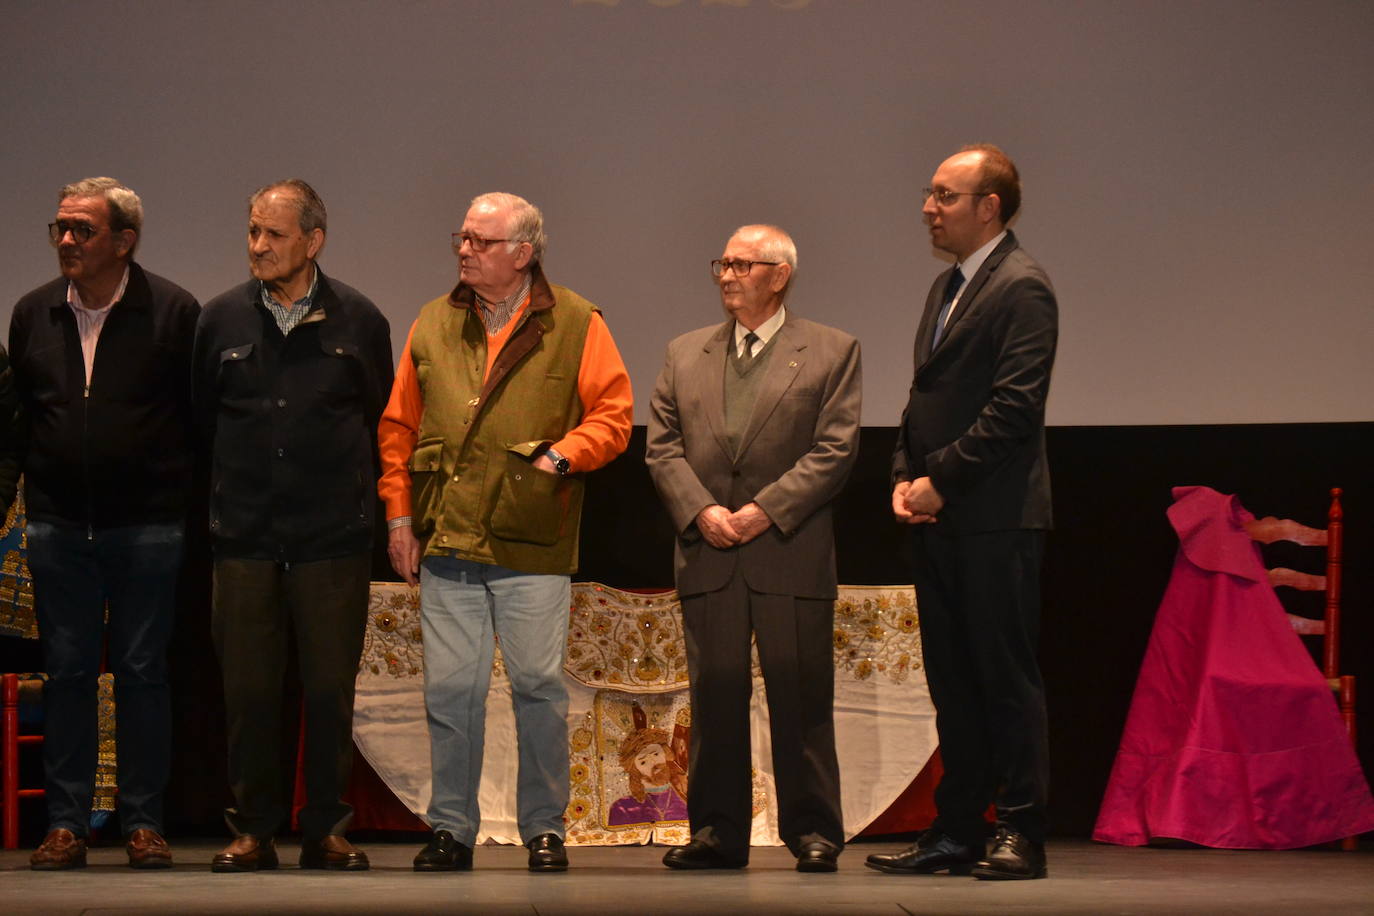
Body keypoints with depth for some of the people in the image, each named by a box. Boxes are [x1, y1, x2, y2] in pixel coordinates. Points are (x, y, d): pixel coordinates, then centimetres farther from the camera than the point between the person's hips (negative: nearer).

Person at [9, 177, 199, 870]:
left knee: (142, 673, 2)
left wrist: (184, 498, -5)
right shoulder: (34, 314, 8)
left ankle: (143, 822, 9)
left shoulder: (172, 311, -4)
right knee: (67, 673, 5)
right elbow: (20, 415, 17)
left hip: (146, 526, -3)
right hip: (58, 526, 3)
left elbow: (200, 415, -3)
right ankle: (66, 824, 10)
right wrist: (31, 487, 11)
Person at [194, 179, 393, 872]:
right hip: (244, 536, 1)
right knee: (247, 690, 2)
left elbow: (382, 421, 12)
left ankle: (325, 829, 11)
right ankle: (254, 828, 11)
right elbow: (201, 419, 15)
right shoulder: (221, 319, 5)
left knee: (330, 689, 2)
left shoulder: (357, 321, 2)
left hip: (333, 536, -1)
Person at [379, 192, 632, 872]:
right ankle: (451, 828, 13)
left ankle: (544, 828, 13)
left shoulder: (576, 325, 2)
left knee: (539, 687, 1)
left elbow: (612, 414, 2)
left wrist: (565, 453, -14)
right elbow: (398, 426, 14)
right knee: (449, 688, 3)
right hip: (446, 542, 3)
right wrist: (400, 515, 7)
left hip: (534, 547, -2)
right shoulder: (433, 325, 11)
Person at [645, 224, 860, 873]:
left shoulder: (832, 352, 5)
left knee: (800, 697, -1)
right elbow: (663, 447, 9)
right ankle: (717, 831, 11)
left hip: (791, 551, -3)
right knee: (714, 697, 4)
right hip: (707, 553, 3)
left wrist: (767, 509, -12)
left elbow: (835, 449, -3)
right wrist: (701, 510, -7)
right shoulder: (684, 355, 16)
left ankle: (812, 830, 6)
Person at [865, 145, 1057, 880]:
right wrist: (905, 477, 6)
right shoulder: (946, 288, 19)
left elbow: (1014, 407, -17)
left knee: (1006, 675, -4)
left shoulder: (1021, 288, -10)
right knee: (952, 681, 11)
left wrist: (941, 480, -15)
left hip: (995, 518, -9)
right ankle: (957, 831, 17)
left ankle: (1021, 834, 0)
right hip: (939, 517, 9)